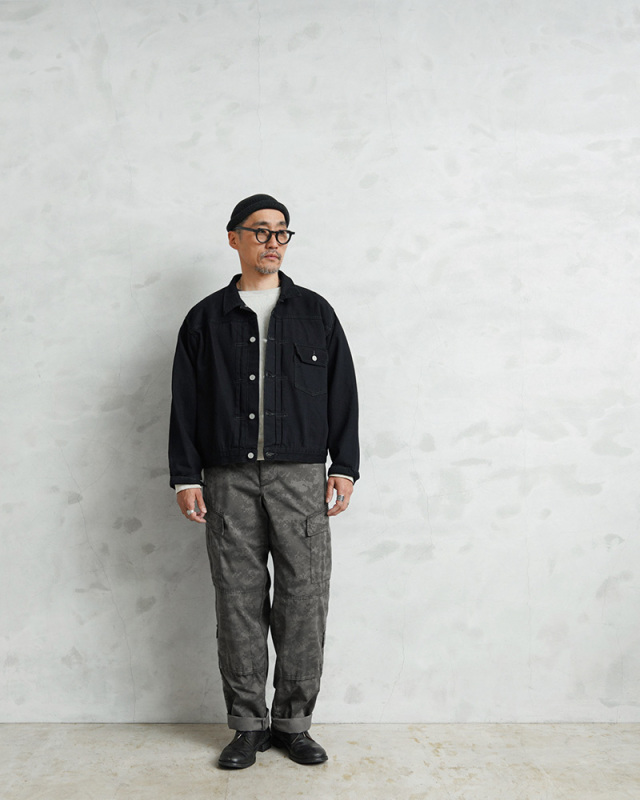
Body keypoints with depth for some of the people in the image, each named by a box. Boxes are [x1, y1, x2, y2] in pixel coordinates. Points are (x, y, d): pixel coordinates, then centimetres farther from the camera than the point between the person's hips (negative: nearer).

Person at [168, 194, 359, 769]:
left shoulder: (315, 312, 11)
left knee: (304, 600, 0)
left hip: (300, 477, 0)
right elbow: (185, 403, 8)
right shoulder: (206, 318, 10)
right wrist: (186, 478, 0)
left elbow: (342, 394, 9)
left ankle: (294, 721, 15)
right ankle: (249, 725, 17)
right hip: (229, 481, 0)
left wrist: (344, 467, 1)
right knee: (238, 601, 3)